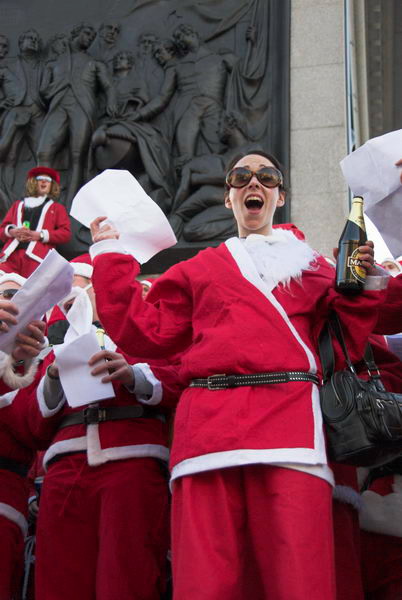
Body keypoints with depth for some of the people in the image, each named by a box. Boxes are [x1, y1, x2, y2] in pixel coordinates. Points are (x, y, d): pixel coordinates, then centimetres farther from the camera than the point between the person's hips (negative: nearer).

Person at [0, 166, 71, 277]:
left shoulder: (57, 208, 25)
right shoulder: (18, 205, 32)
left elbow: (66, 233, 10)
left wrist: (40, 235, -4)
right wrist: (12, 231, 0)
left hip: (36, 257, -2)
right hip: (11, 256, 2)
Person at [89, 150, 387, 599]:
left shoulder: (311, 267, 25)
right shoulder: (199, 270, 27)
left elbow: (344, 348, 19)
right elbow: (146, 333, 19)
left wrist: (362, 288, 5)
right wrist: (110, 259, 23)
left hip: (289, 419, -1)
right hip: (207, 423, 1)